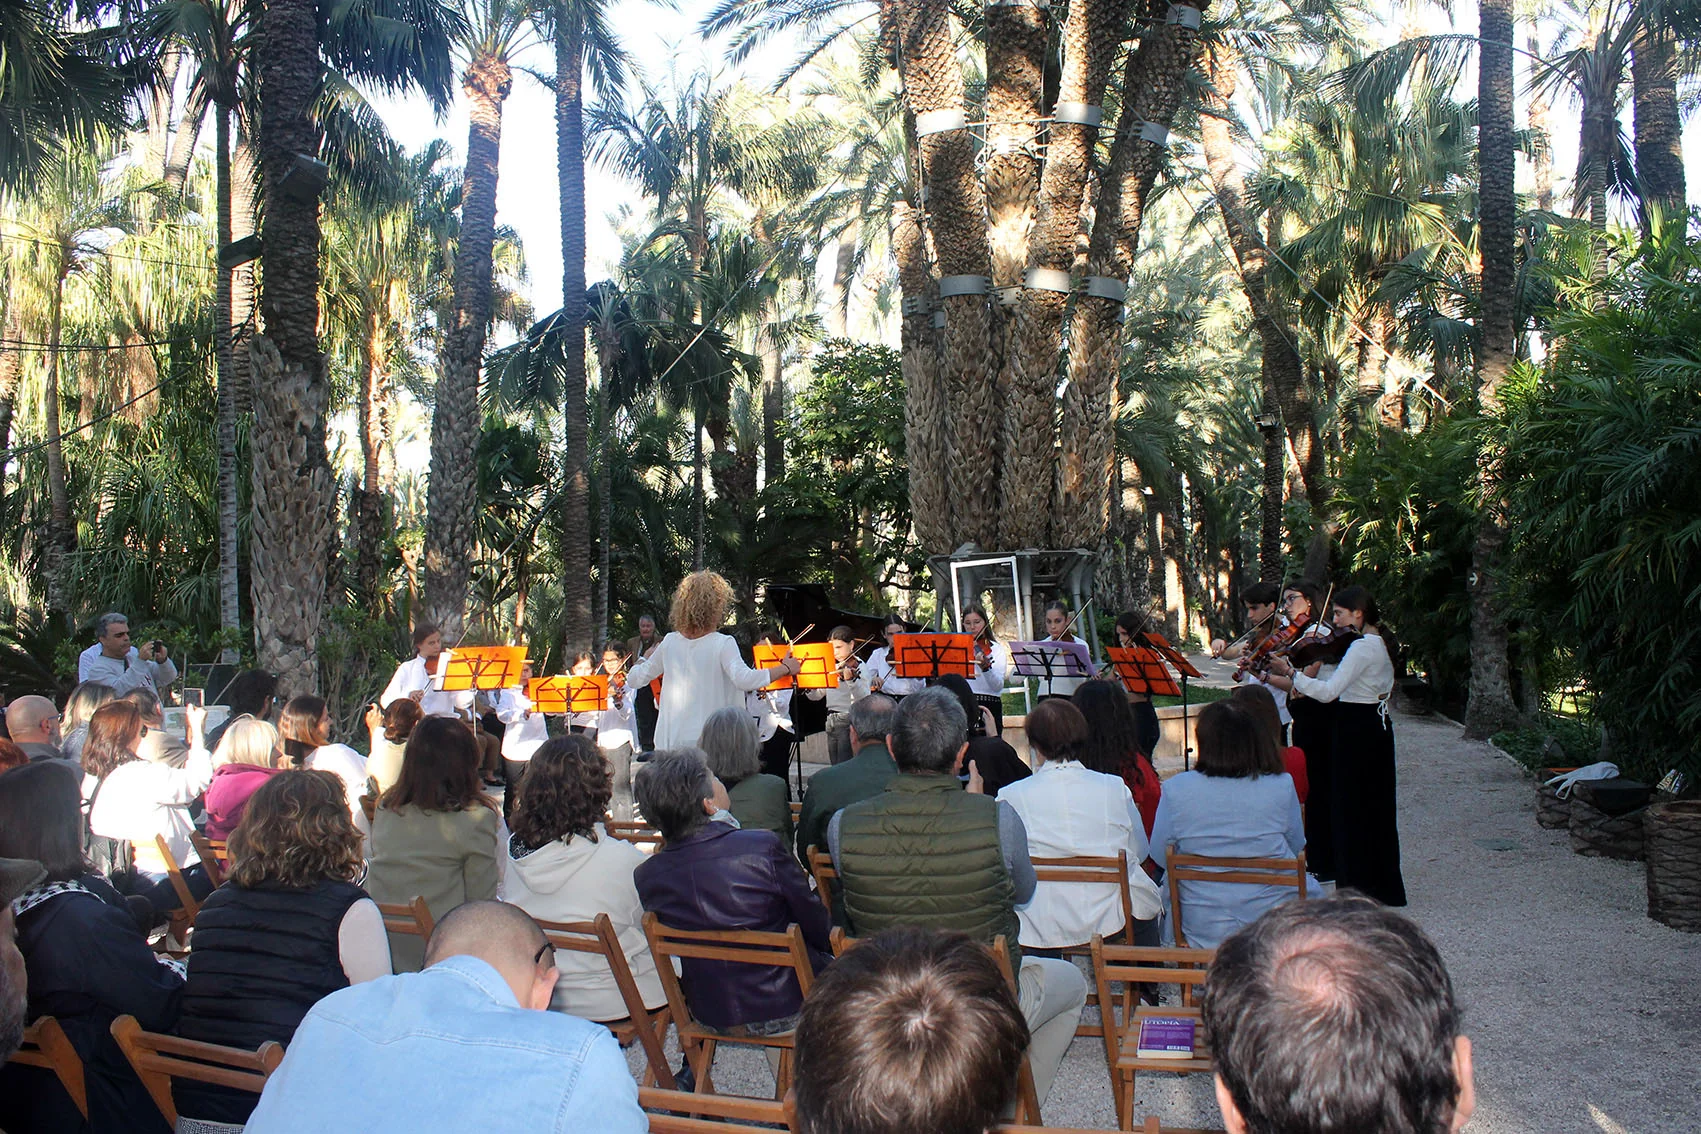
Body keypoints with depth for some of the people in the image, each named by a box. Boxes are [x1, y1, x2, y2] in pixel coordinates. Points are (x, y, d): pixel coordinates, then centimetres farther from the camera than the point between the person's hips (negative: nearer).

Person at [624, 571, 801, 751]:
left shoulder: (669, 643, 5)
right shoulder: (723, 644, -9)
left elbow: (634, 678, 13)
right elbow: (744, 680, -24)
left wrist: (644, 661, 35)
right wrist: (785, 668, -14)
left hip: (670, 742, 5)